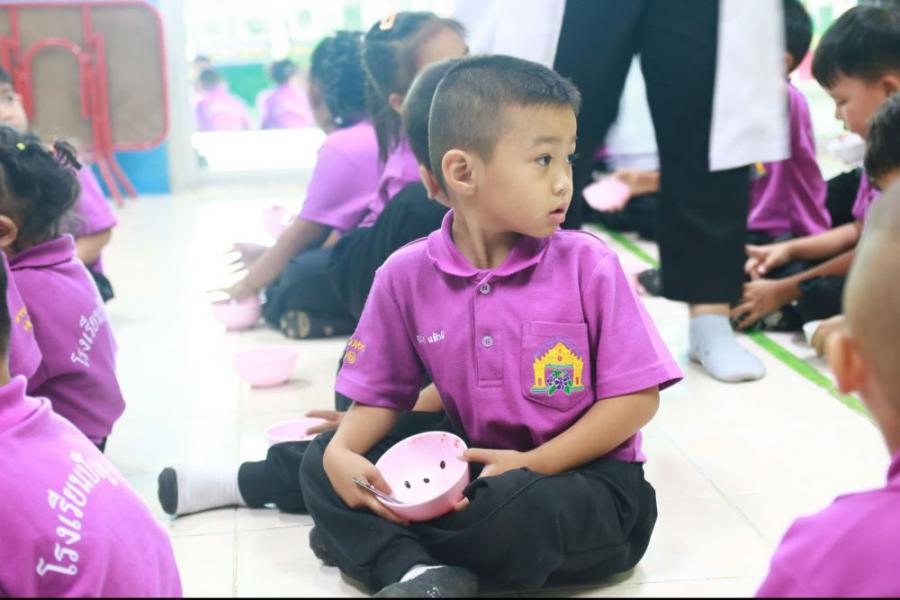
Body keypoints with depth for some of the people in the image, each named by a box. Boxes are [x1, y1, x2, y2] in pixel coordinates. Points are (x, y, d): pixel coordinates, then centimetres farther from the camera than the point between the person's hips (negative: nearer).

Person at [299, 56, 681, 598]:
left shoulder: (589, 265, -12)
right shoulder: (407, 275, -4)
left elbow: (638, 397, -11)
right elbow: (384, 393, 7)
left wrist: (531, 465, -18)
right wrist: (342, 453, -14)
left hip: (584, 473, -3)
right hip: (475, 461, 4)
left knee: (525, 508, -36)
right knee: (322, 462, -6)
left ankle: (374, 535, -11)